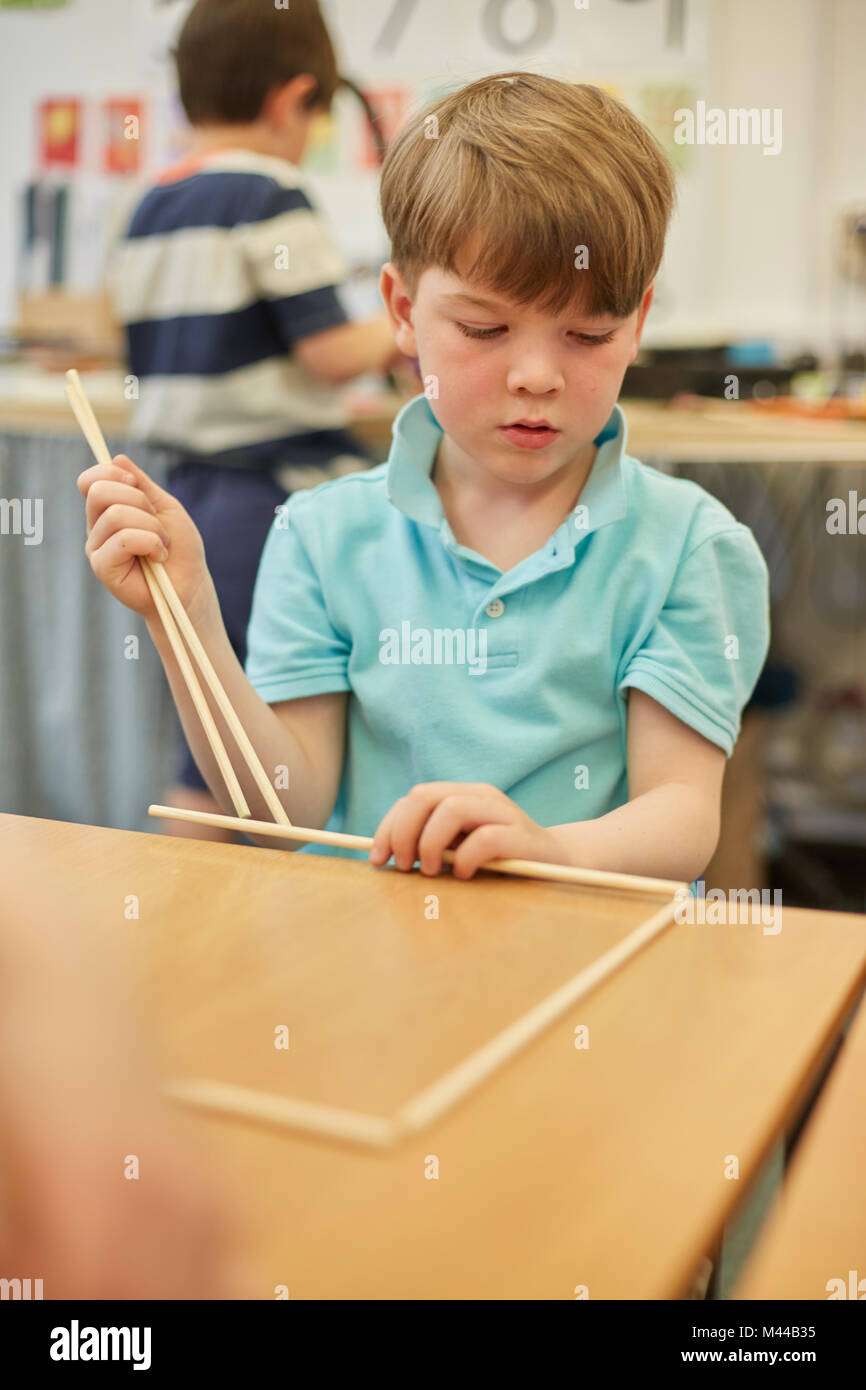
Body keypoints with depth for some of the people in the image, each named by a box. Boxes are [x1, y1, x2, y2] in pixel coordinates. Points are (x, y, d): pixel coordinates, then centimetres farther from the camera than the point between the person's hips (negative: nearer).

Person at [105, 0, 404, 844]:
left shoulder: (145, 214, 14)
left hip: (187, 490, 8)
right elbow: (332, 353, -14)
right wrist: (402, 331, 5)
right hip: (281, 493, -8)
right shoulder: (273, 197, -10)